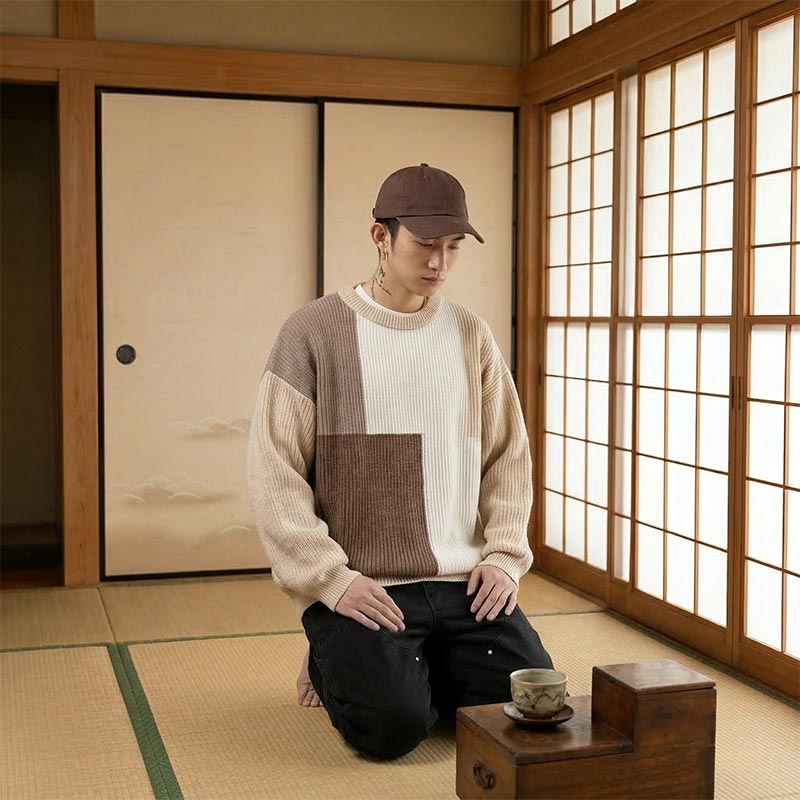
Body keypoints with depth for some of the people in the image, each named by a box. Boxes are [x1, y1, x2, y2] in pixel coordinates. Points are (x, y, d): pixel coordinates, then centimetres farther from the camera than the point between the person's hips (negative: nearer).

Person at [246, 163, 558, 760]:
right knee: (393, 724, -21)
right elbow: (275, 473, -7)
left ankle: (419, 671, 19)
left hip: (465, 583, 4)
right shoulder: (313, 332, -3)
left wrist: (505, 554, 0)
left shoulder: (471, 335, 10)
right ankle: (337, 668, 13)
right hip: (359, 587, -4)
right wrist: (331, 577, -15)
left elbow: (508, 454, 14)